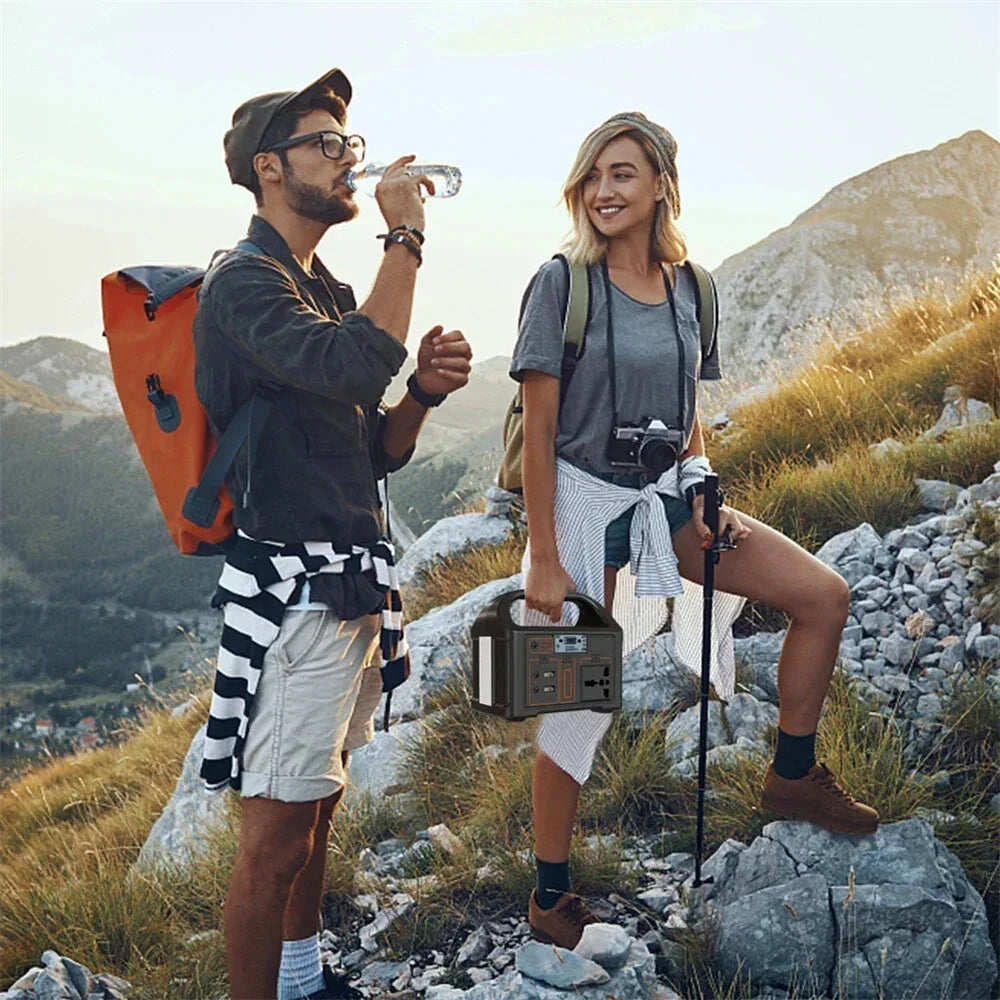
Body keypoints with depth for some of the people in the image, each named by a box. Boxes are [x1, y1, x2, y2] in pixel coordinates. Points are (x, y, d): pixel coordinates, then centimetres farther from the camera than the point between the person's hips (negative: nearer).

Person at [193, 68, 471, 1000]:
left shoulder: (326, 291, 18)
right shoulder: (244, 281, -10)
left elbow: (377, 453, 17)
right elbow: (352, 364, -30)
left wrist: (423, 390, -2)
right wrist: (405, 238, -20)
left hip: (355, 589, 9)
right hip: (296, 596, -9)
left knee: (318, 807, 19)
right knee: (277, 833, -3)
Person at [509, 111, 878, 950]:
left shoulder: (688, 285, 5)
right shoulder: (563, 283, -11)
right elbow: (539, 431, -12)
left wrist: (702, 500, -1)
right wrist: (544, 560, -14)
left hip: (666, 494, 6)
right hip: (586, 502, -5)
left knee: (824, 596, 2)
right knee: (578, 705, 2)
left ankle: (793, 775, 21)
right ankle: (551, 899, 20)